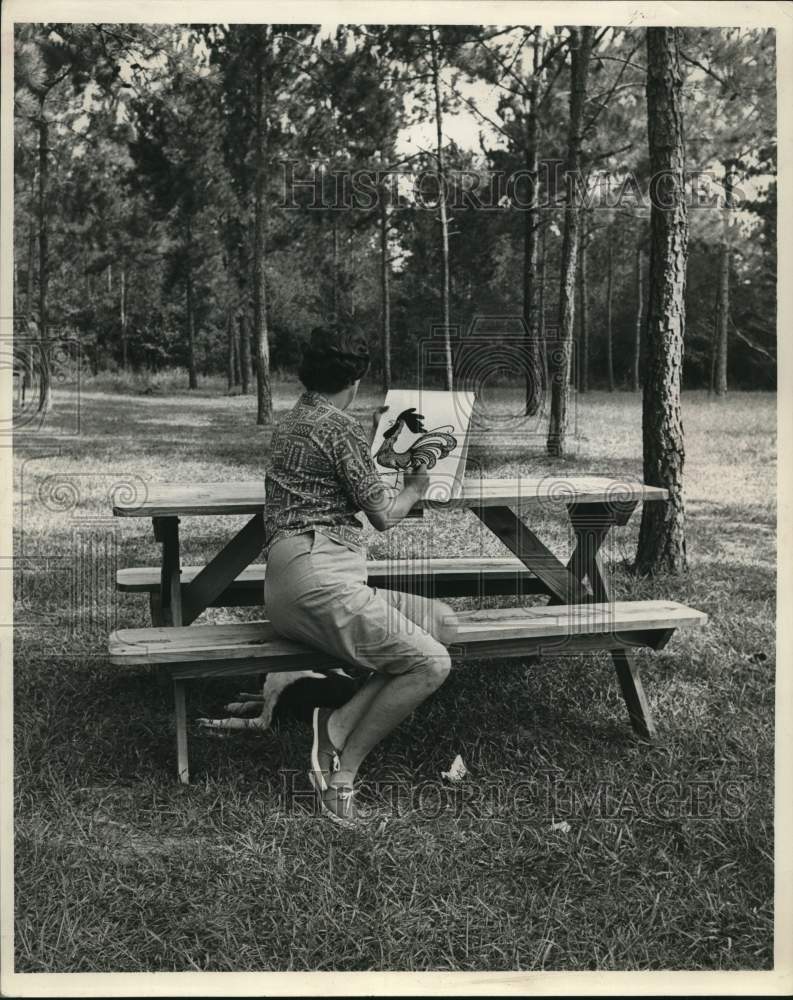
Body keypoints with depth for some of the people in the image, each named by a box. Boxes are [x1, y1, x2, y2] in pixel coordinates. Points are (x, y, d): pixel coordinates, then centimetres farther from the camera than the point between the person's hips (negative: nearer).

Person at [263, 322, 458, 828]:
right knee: (431, 664, -14)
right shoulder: (340, 426, -7)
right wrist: (415, 487, 17)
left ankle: (339, 723, -7)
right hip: (318, 579, -10)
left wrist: (372, 436, 48)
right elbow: (383, 514, -4)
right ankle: (342, 776, -7)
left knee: (443, 621, 5)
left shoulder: (292, 420, 23)